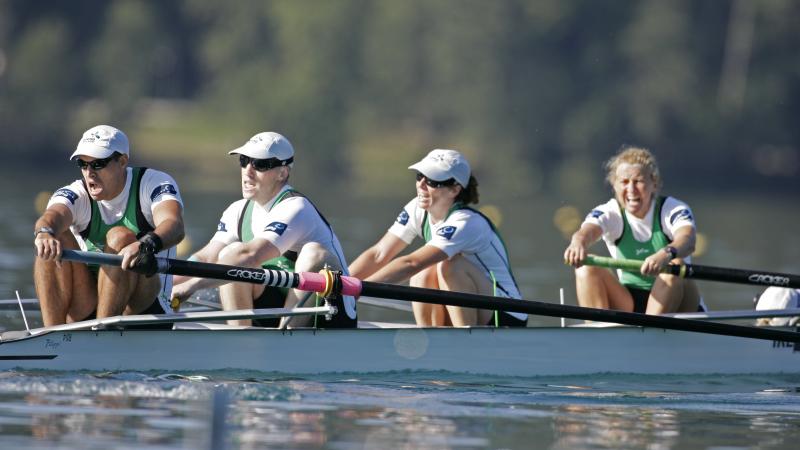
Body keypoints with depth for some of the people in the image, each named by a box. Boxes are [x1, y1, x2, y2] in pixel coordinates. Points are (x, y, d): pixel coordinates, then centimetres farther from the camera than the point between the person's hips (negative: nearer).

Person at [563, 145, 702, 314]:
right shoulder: (610, 213, -5)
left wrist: (667, 253, -57)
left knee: (675, 265, -33)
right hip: (628, 304, 2)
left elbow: (688, 239, -32)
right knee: (586, 267, -20)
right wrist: (579, 243, -55)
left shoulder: (673, 210, -9)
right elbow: (587, 231, -28)